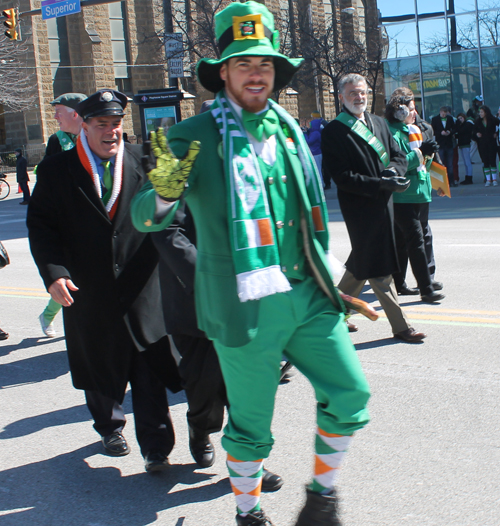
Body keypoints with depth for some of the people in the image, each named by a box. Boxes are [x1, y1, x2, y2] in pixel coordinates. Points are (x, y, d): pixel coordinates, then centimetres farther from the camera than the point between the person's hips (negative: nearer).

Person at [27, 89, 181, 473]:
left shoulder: (142, 161, 2)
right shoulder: (57, 170, 0)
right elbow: (40, 225, -2)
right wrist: (53, 272, -13)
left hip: (141, 288, -1)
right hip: (88, 293, 1)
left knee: (149, 372, -1)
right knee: (100, 371, 17)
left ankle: (156, 448, 9)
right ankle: (110, 428, 41)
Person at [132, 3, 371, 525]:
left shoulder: (287, 130, 11)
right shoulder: (193, 137, -7)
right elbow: (143, 218, -11)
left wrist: (326, 274, 25)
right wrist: (165, 190, -33)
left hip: (307, 295, 5)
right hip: (245, 304, -5)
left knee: (349, 394, 3)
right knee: (251, 425, 6)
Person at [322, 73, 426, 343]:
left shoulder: (379, 123, 12)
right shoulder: (333, 132, -10)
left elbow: (399, 156, 13)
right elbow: (342, 177, -16)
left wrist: (393, 170, -11)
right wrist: (381, 184, -21)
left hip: (383, 203, 7)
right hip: (359, 207, -7)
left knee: (362, 263, 17)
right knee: (379, 269, 0)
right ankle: (401, 326, 9)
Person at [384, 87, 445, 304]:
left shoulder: (412, 131, 17)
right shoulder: (392, 134, -13)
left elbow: (420, 163, 23)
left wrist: (428, 153, 3)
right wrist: (420, 152, -21)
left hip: (417, 194, 9)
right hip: (402, 197, -9)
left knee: (402, 241, 15)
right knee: (416, 241, -11)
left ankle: (397, 283, 23)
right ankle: (426, 289, -10)